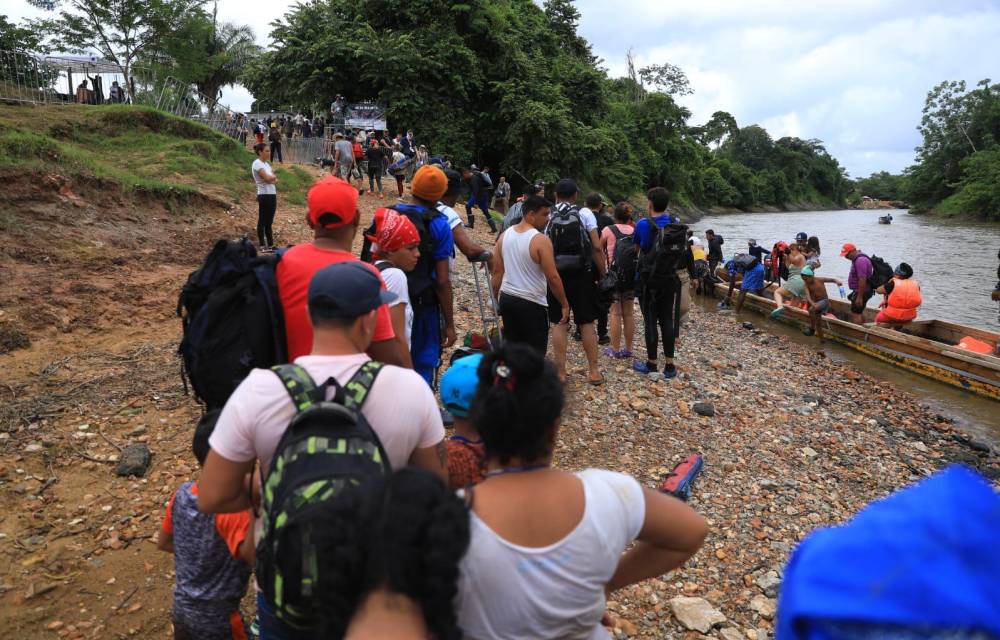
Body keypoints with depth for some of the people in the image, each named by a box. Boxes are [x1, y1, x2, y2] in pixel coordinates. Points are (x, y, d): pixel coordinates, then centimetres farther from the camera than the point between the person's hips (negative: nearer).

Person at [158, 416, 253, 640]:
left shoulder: (183, 494, -8)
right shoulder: (231, 509, -30)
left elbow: (163, 542, 6)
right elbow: (251, 554, -45)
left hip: (181, 608, 7)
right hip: (217, 620, -6)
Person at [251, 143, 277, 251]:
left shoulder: (267, 164, 16)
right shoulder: (257, 163, -10)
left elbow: (275, 179, 10)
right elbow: (267, 178, -20)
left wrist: (272, 178, -10)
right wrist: (273, 176, -1)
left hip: (272, 194, 8)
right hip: (264, 195, -8)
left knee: (269, 221, 11)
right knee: (262, 221, -1)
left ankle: (270, 244, 16)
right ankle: (262, 245, 4)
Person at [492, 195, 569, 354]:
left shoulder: (504, 235, 4)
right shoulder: (540, 240, -16)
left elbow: (497, 272, 7)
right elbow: (553, 277, -17)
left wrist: (496, 300, 15)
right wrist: (565, 304, -7)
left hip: (507, 299, 7)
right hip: (532, 304, -7)